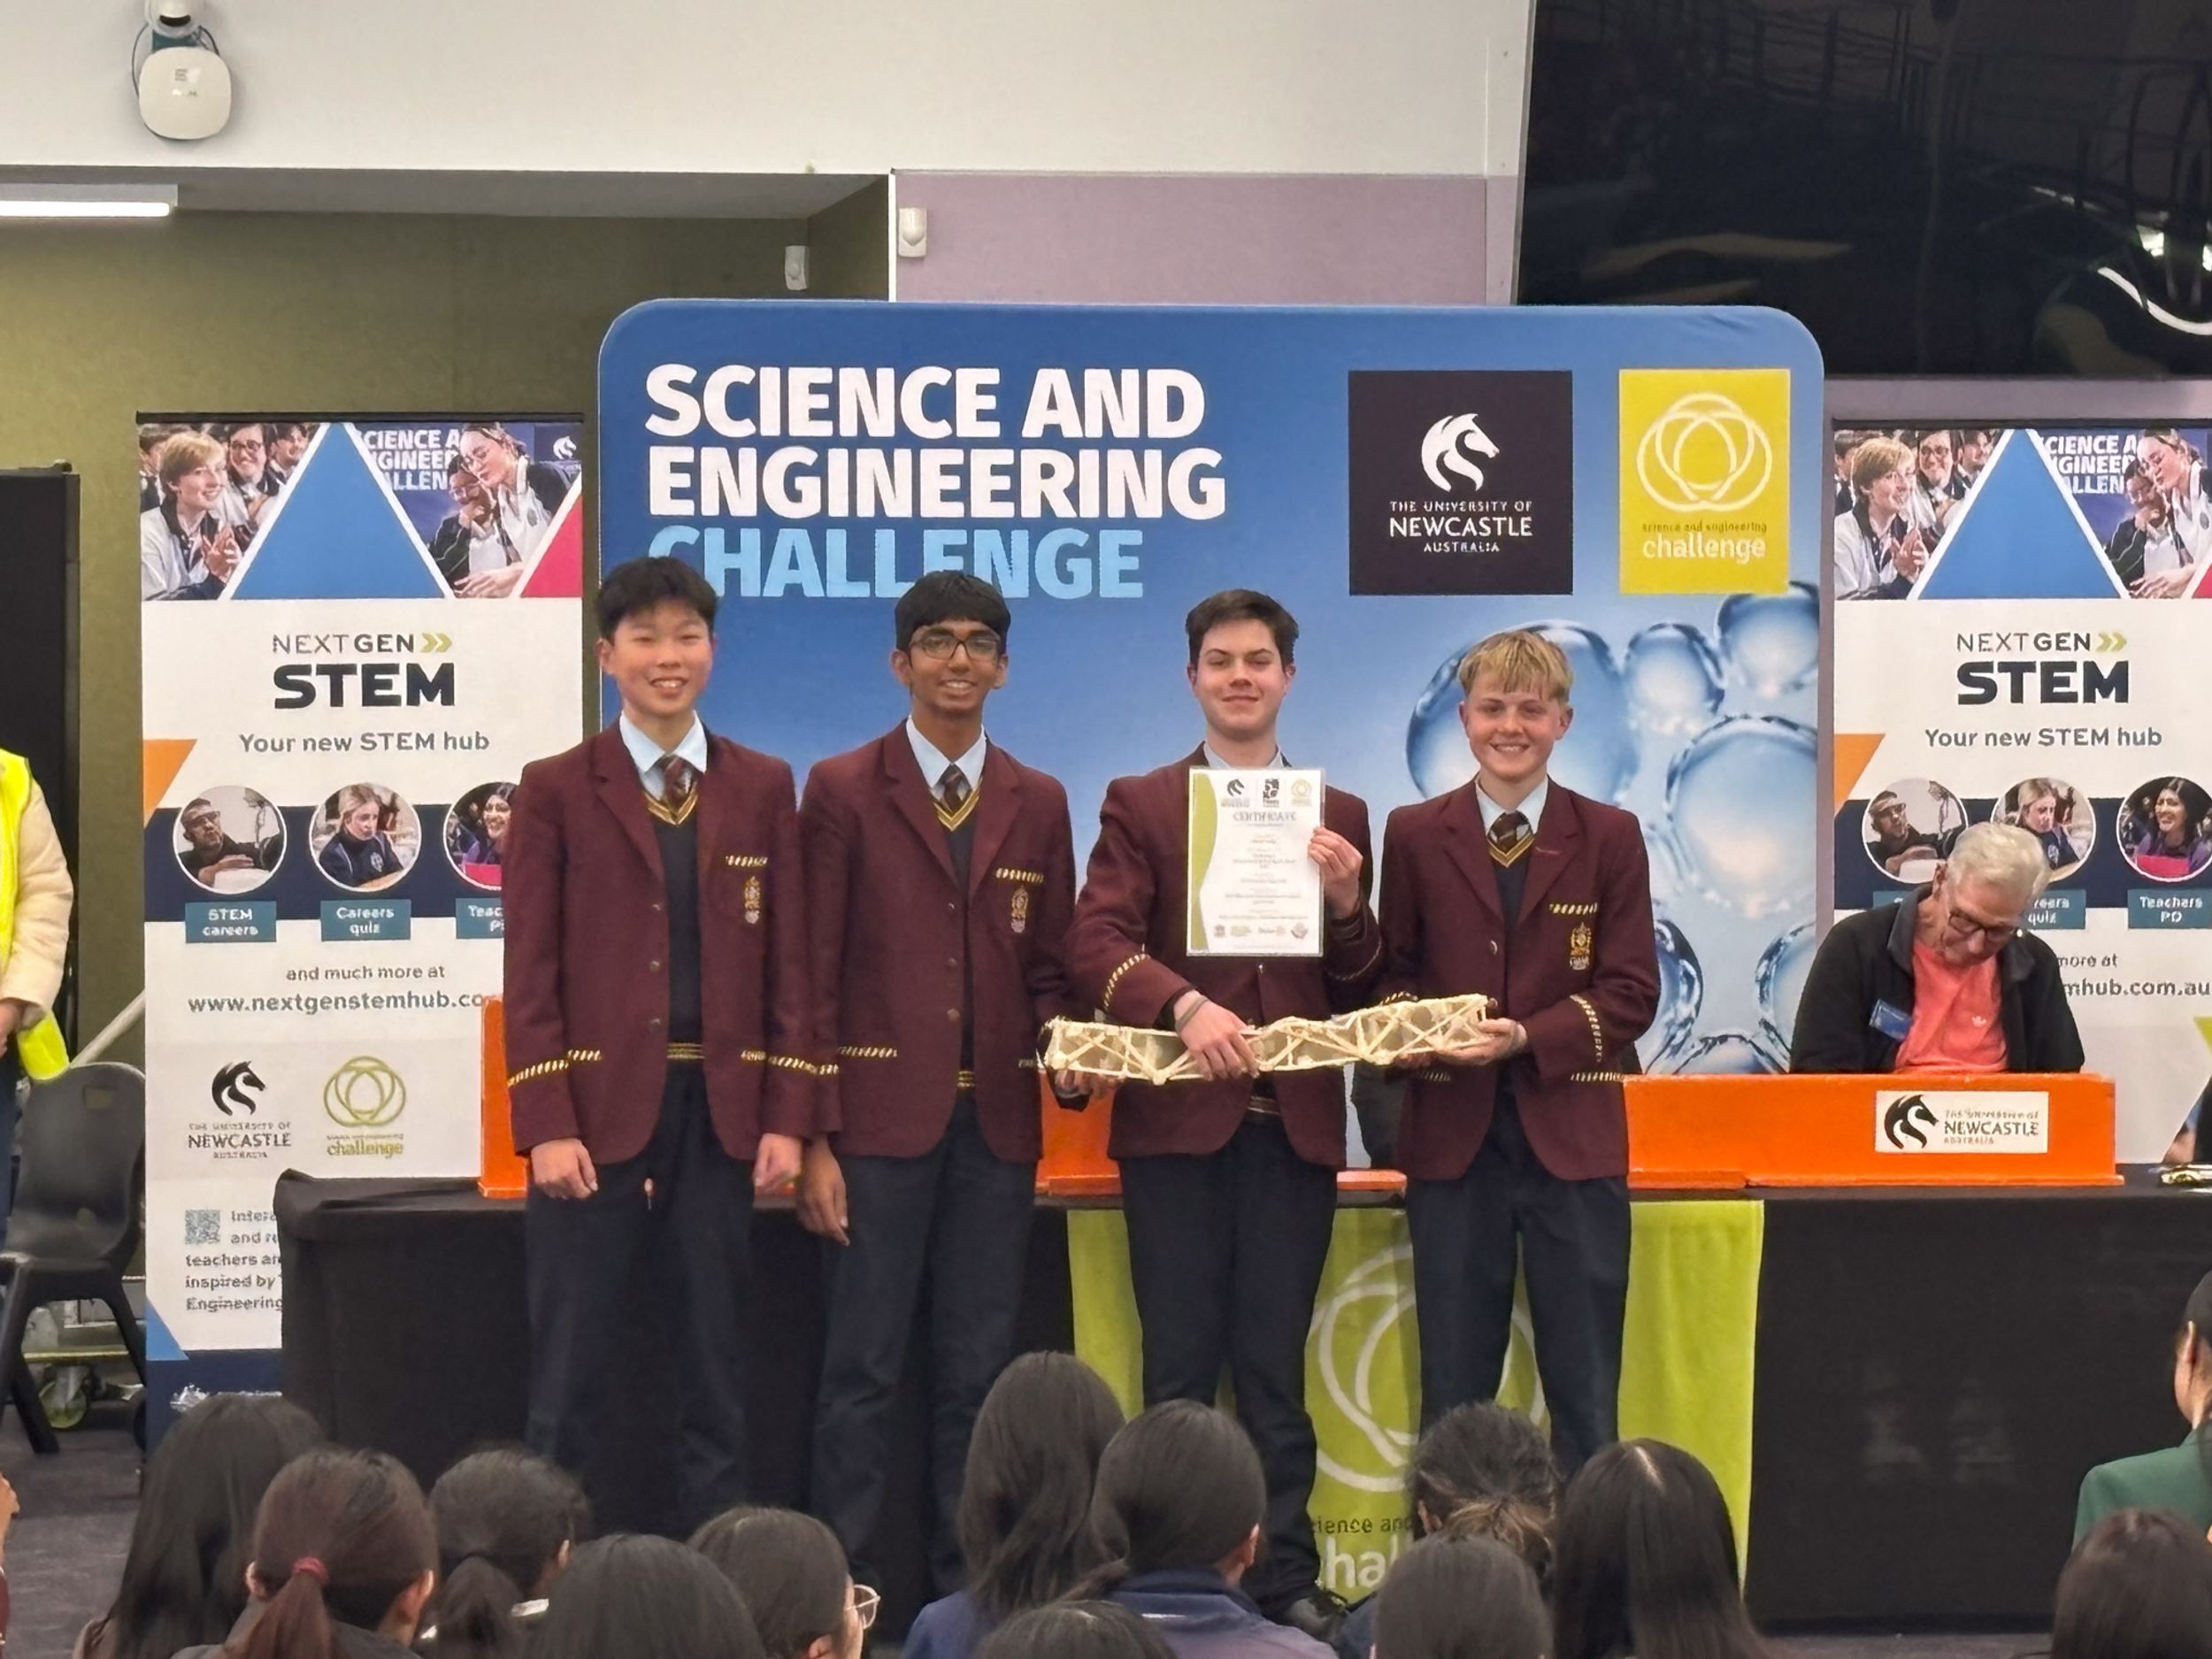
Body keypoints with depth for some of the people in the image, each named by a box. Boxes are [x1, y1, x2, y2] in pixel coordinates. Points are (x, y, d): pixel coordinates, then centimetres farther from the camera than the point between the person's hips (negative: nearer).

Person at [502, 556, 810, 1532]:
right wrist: (546, 1125, -10)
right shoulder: (556, 791, 2)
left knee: (715, 1367, 6)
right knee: (570, 1372, 1)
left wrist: (786, 1117, -1)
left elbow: (787, 962, 7)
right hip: (597, 1107, -2)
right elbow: (531, 970, -2)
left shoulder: (763, 789, 9)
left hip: (721, 1112, 2)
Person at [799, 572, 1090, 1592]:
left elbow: (1047, 969, 16)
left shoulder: (1037, 804, 13)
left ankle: (968, 1589, 12)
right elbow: (815, 974, -2)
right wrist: (815, 1135, -8)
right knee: (863, 1368, -2)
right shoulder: (843, 791, 2)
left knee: (977, 1372, 6)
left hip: (997, 1124, 3)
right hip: (880, 1118, -3)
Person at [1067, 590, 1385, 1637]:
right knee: (1181, 1367, 2)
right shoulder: (1141, 805, 6)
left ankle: (1284, 1575, 8)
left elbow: (1363, 990, 11)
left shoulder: (1339, 817, 13)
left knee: (1274, 1365, 5)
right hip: (1178, 1119, -2)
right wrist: (1184, 1006, -25)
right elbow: (1095, 945, -8)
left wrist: (1347, 906, -8)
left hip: (1297, 1124, 2)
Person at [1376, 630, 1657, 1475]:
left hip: (1572, 1132, -1)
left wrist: (1525, 1037, -15)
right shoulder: (1415, 836, 8)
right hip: (1454, 1134, 1)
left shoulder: (1610, 837, 5)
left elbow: (1630, 992, -1)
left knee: (1584, 1389, 2)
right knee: (1453, 1385, 5)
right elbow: (1392, 973, 10)